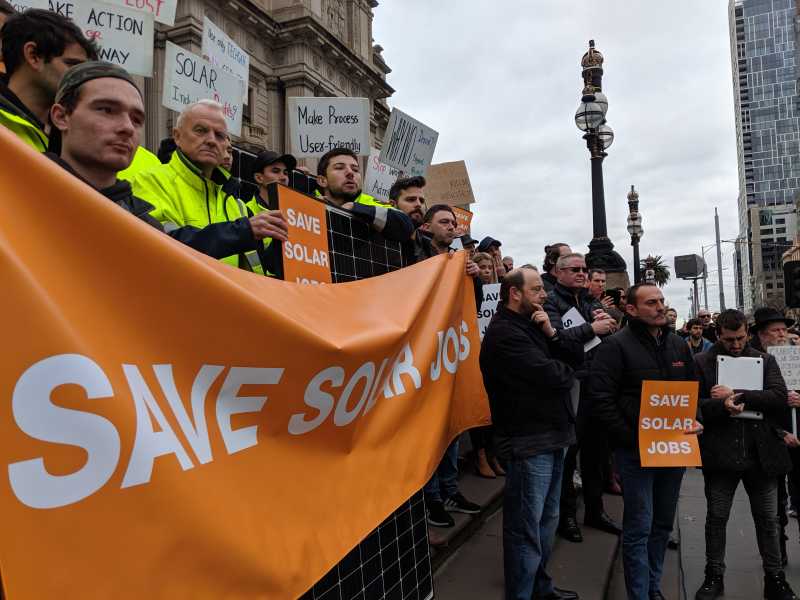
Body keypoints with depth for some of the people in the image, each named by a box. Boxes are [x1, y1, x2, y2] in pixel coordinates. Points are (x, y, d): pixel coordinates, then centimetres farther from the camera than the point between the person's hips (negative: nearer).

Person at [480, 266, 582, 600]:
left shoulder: (531, 324, 13)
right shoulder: (504, 333, -17)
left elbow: (576, 356, 8)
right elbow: (553, 376, -24)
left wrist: (552, 333, -9)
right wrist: (567, 373, -2)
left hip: (551, 437, 10)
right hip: (528, 442, -10)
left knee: (546, 520, 21)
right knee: (526, 528, 0)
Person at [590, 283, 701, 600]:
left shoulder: (679, 345, 11)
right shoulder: (615, 346, -10)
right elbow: (602, 401, -16)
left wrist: (694, 422, 2)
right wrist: (633, 439, -19)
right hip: (635, 449, -6)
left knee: (663, 525, 17)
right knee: (639, 528, 1)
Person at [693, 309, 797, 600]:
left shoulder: (765, 361, 6)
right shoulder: (702, 362, 0)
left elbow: (779, 397, -8)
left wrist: (736, 395, -15)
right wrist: (722, 406, -22)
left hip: (761, 453, 2)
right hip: (720, 453, -1)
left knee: (768, 519, 13)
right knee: (716, 518, 10)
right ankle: (714, 576, 25)